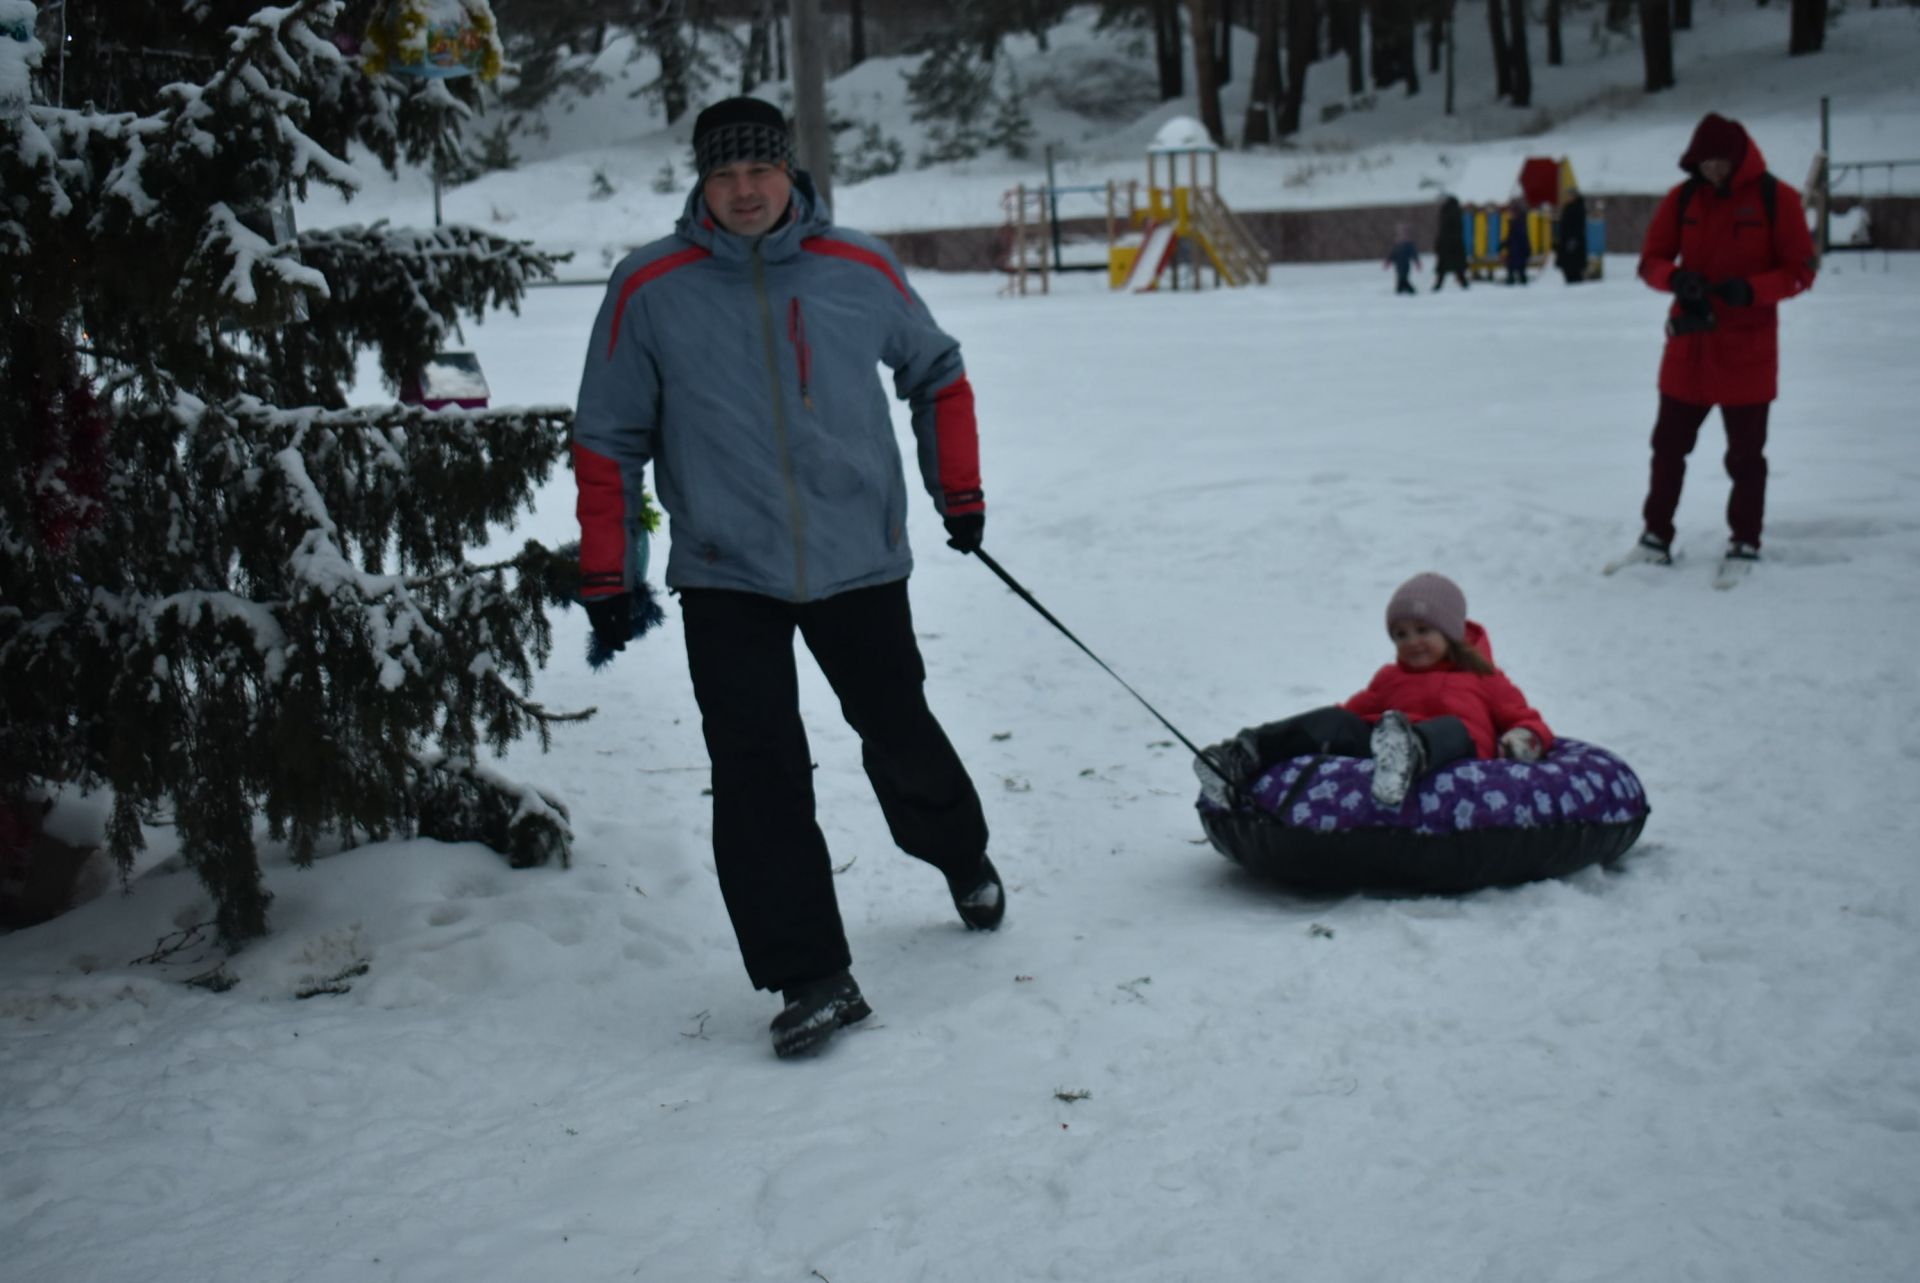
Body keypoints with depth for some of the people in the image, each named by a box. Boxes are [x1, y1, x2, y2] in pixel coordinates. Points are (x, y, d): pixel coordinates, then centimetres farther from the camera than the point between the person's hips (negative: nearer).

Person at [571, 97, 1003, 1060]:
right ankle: (811, 977, 1)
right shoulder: (649, 290, -5)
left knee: (899, 736, 15)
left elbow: (935, 374, 17)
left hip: (861, 559, 1)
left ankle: (963, 858, 46)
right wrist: (605, 574, 0)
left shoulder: (860, 271, -1)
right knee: (759, 776, -7)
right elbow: (607, 440, 2)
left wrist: (958, 489, 14)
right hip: (725, 579, -1)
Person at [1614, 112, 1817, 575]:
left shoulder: (1775, 198, -8)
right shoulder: (1683, 198, 2)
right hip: (1689, 345, 3)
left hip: (1748, 349, -3)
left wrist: (1752, 289, -24)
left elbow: (1801, 270, -7)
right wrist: (1676, 277, -19)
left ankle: (1745, 545, 18)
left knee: (1745, 454, 6)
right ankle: (1656, 539, 21)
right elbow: (1651, 261, 4)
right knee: (1668, 445, 10)